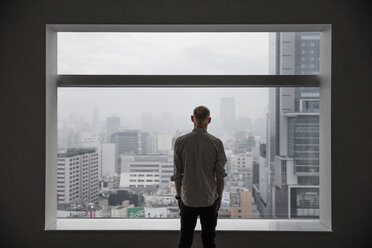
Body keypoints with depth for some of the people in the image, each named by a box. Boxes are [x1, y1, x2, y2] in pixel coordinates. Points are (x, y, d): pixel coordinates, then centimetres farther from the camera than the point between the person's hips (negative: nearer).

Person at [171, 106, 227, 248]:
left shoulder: (180, 142, -6)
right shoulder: (216, 143, -8)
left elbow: (177, 174, -2)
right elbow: (220, 175, -4)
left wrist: (178, 195, 10)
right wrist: (219, 197, 8)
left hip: (187, 200, 1)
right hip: (210, 199, 0)